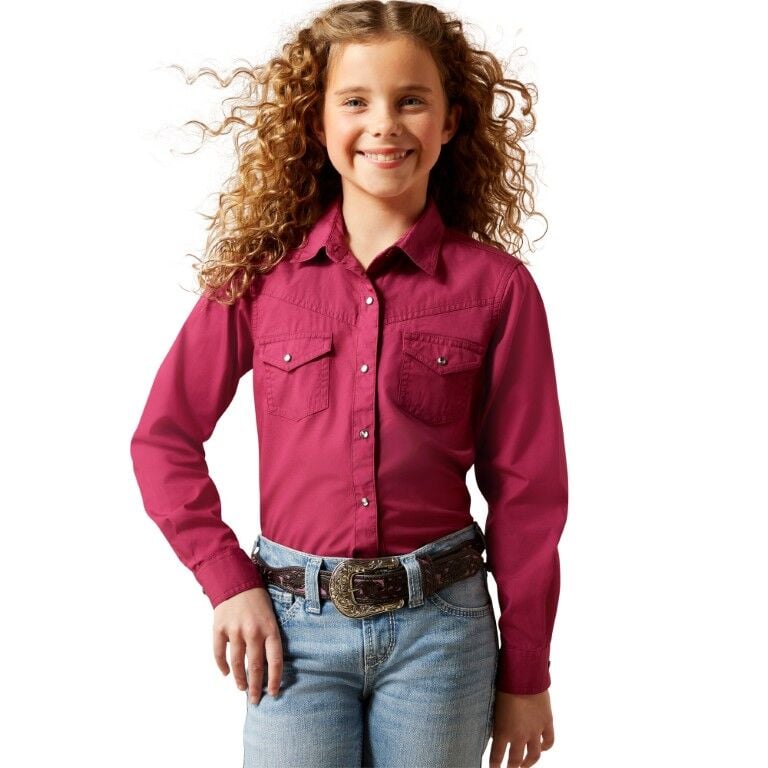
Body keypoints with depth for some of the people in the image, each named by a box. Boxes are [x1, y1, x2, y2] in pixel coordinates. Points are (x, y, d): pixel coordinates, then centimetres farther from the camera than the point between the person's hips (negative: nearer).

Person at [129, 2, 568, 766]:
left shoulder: (496, 286, -4)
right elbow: (164, 438, 6)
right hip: (293, 624, 1)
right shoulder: (260, 273, -1)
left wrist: (525, 674, 3)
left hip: (440, 625, 0)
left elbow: (525, 488, -1)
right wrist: (227, 581, -2)